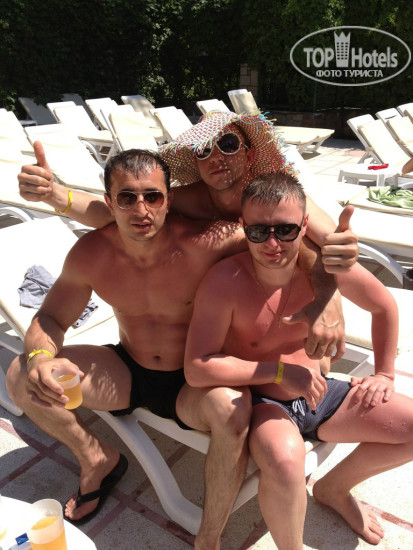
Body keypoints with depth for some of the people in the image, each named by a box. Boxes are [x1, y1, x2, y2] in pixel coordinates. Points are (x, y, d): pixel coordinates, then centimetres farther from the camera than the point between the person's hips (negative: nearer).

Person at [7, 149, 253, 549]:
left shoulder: (204, 244, -26)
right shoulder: (91, 253, -13)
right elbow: (51, 318, -3)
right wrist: (39, 357, -24)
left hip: (193, 383, -3)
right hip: (128, 374, 4)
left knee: (232, 409, -38)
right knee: (22, 378, -9)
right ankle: (98, 459, 14)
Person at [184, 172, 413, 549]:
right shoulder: (225, 282, -23)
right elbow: (197, 369, -26)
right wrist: (280, 372, -25)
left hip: (318, 394, 5)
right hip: (260, 404, -5)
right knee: (284, 460, -37)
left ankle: (333, 489, 22)